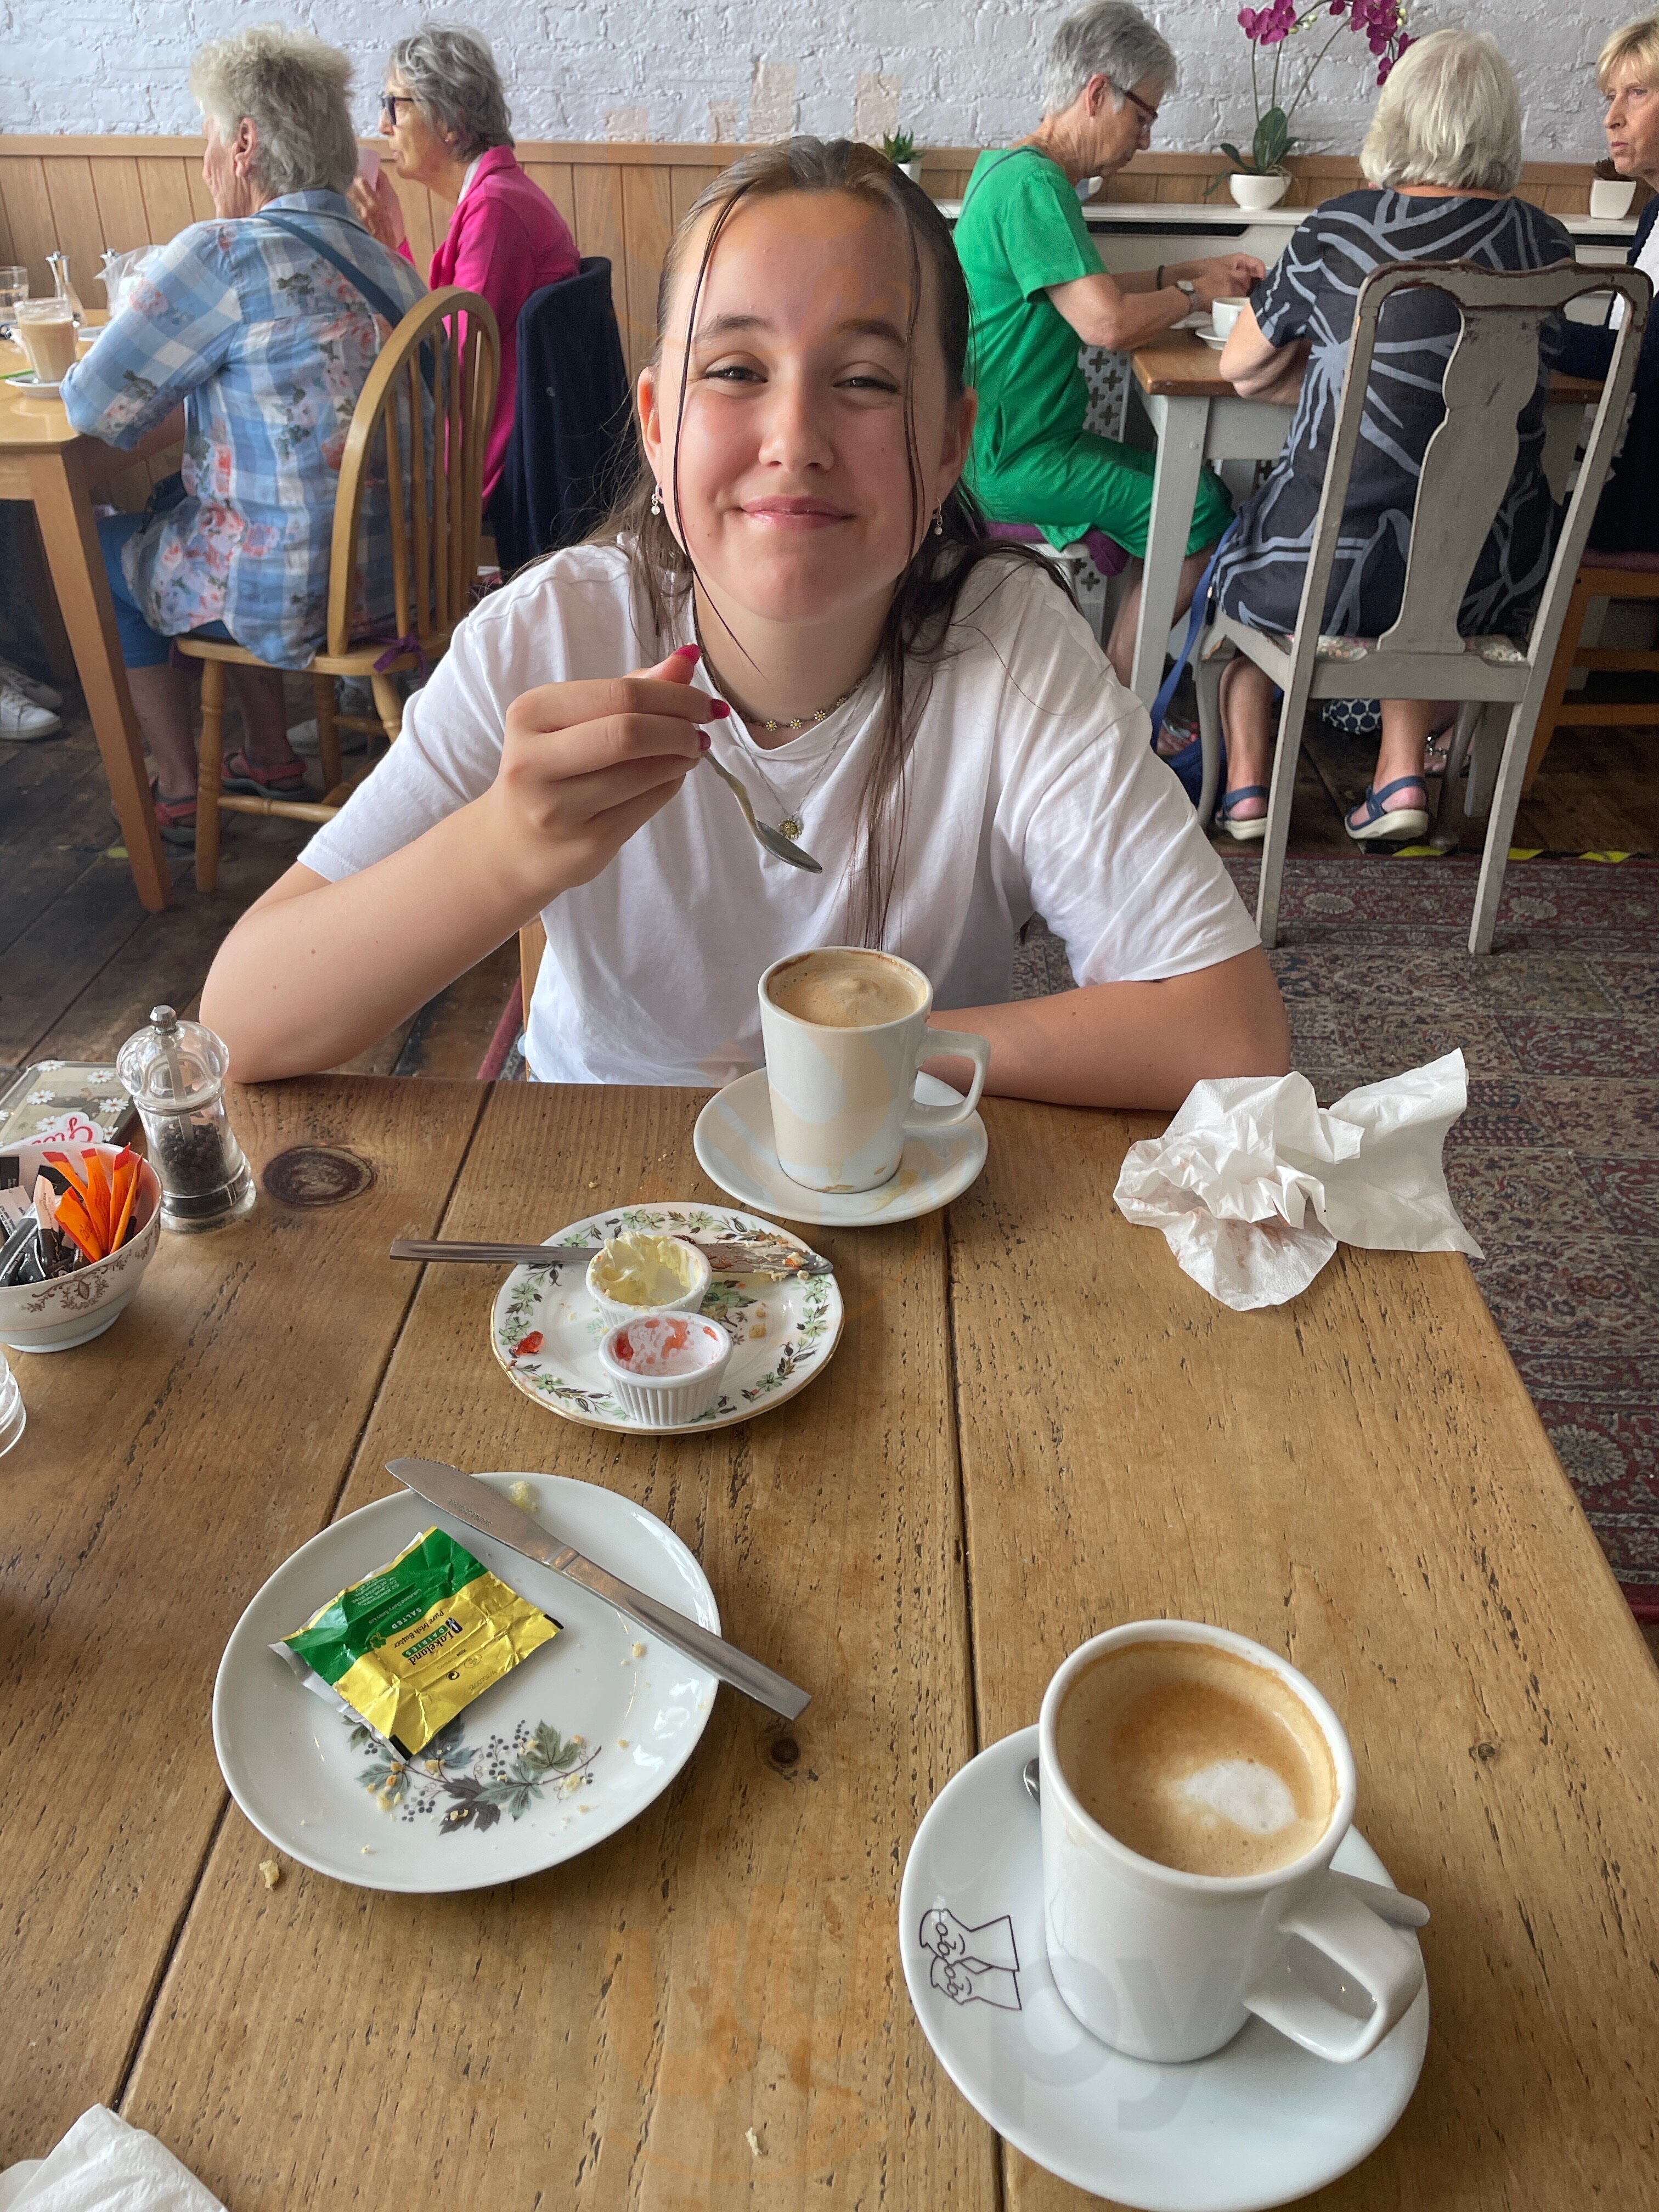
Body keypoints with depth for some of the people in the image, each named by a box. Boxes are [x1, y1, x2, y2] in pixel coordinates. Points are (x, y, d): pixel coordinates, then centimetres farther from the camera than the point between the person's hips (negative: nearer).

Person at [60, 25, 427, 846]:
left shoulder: (223, 255, -19)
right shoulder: (385, 263, 4)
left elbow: (94, 406, -13)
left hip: (296, 596, -7)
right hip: (398, 559, 7)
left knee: (98, 550, 21)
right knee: (176, 500, 30)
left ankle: (180, 796, 28)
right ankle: (271, 757, 32)